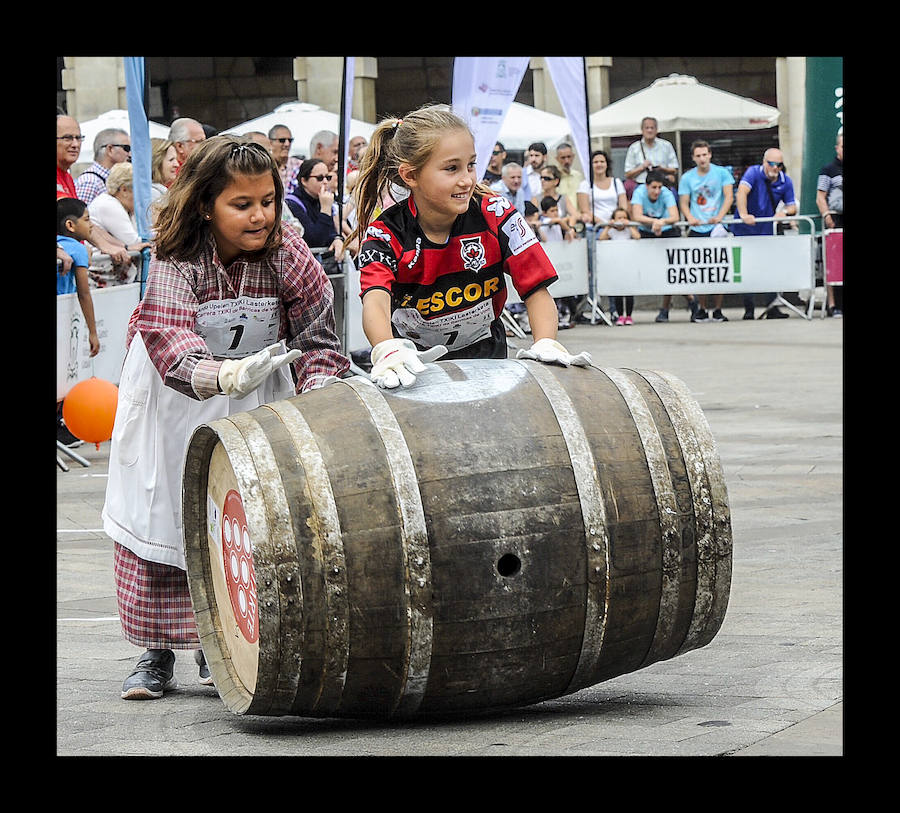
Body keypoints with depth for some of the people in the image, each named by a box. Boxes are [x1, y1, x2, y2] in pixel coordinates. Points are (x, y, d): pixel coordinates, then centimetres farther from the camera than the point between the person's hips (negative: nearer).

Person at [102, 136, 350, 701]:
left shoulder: (286, 254, -18)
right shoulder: (176, 261, -25)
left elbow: (318, 337, -12)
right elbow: (168, 338, -41)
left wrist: (316, 395, -32)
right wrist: (220, 373, -61)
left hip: (257, 398, 1)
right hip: (175, 398, -1)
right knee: (160, 518, 1)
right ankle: (158, 653, 11)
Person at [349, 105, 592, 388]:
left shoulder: (495, 214, -11)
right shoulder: (384, 235, -15)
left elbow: (536, 290, -11)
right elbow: (375, 301, -34)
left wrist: (545, 344, -33)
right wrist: (387, 351, -57)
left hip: (483, 355, 0)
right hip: (414, 361, 0)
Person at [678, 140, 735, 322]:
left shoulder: (721, 173, 3)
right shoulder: (687, 178, 6)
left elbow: (729, 196, -2)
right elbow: (683, 202, 4)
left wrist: (720, 216, -18)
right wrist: (690, 217, -16)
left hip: (717, 227, -1)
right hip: (697, 230, 1)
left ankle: (717, 310, 4)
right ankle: (701, 309, 7)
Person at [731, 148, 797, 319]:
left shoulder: (786, 181, 0)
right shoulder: (754, 173, -12)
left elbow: (792, 207, 4)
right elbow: (742, 192, -28)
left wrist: (785, 211, -21)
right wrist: (743, 215, -43)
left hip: (768, 230, 3)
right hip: (746, 231, -3)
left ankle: (771, 308, 0)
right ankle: (748, 309, 8)